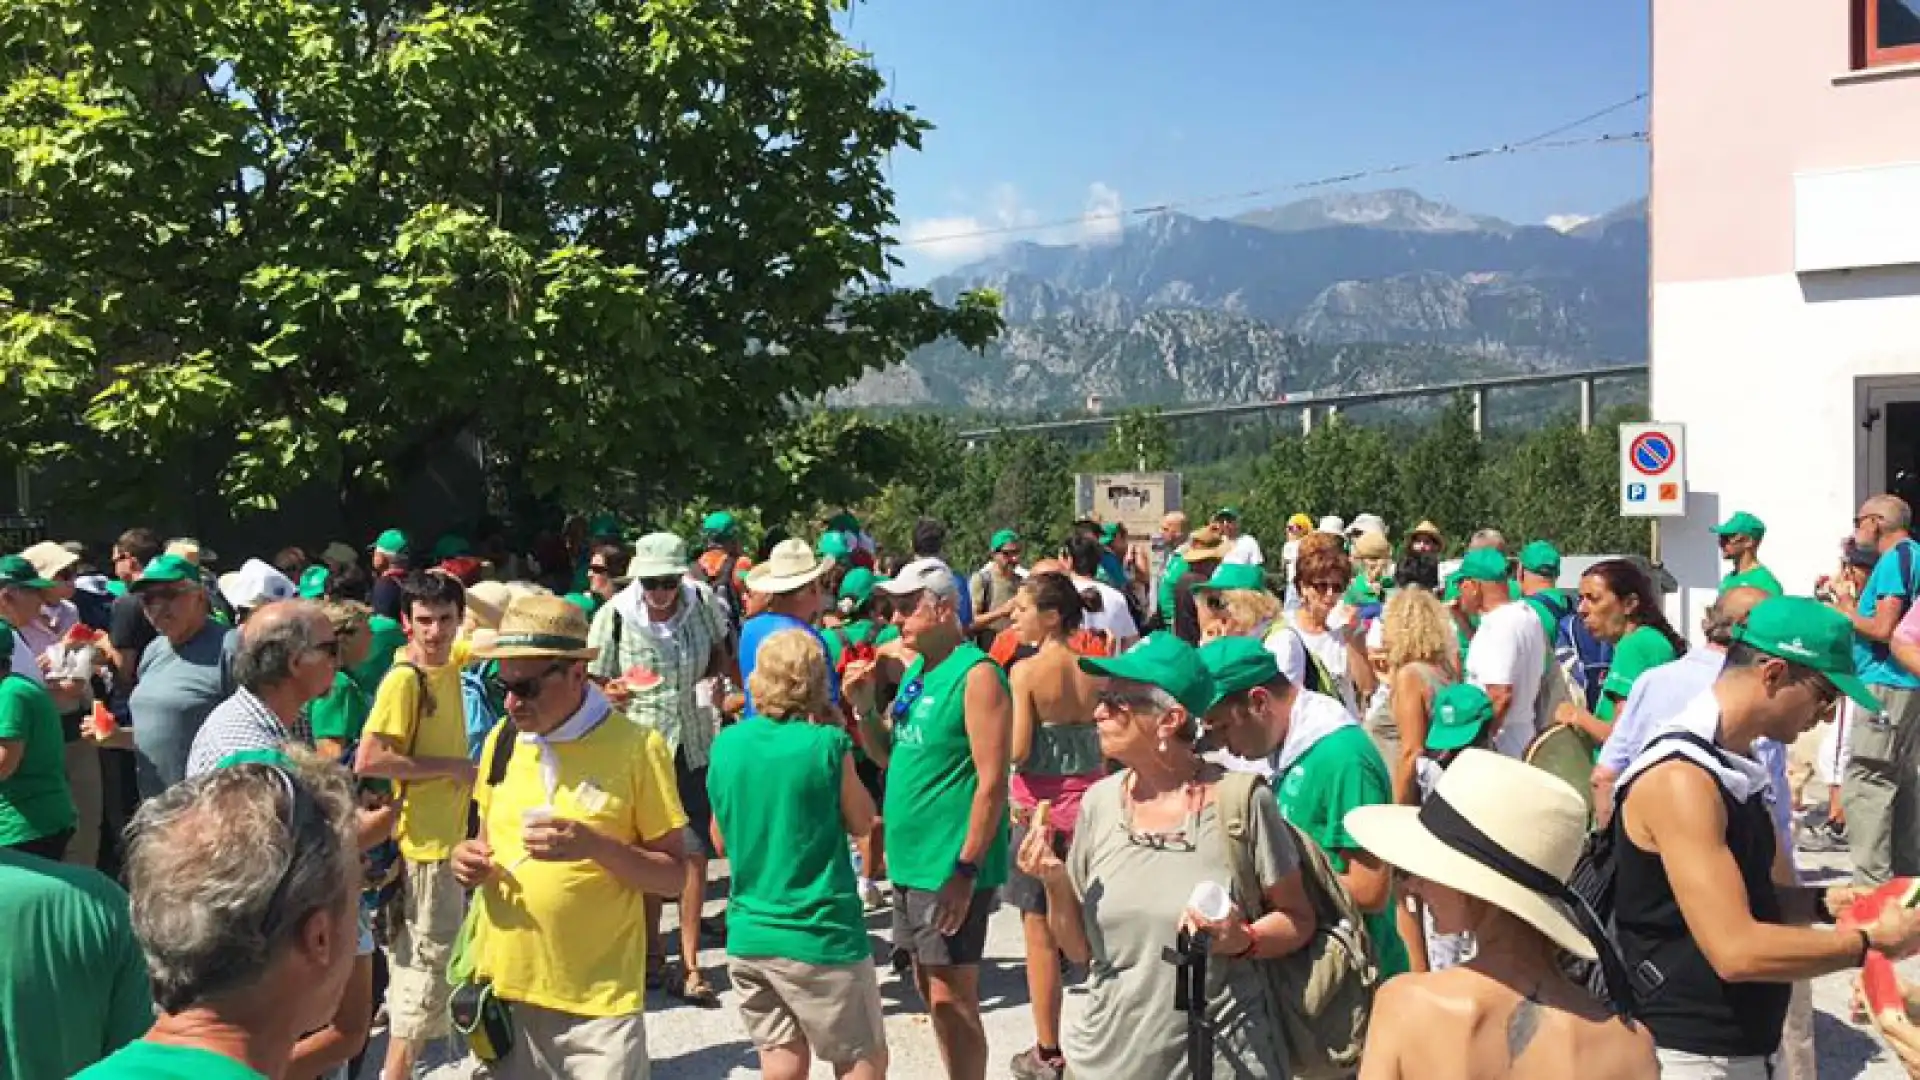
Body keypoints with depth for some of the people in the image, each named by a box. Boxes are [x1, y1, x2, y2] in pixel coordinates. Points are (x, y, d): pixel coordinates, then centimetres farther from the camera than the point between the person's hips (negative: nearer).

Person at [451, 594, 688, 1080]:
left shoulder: (636, 747, -11)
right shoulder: (501, 739, 3)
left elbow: (674, 876, -7)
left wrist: (597, 846, -22)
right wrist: (471, 859, -5)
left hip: (599, 998, -4)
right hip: (506, 984, 4)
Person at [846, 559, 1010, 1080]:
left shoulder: (976, 675, -16)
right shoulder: (916, 670, 9)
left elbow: (992, 781, -19)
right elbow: (891, 756, 16)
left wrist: (967, 870, -20)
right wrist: (865, 706, -1)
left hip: (952, 867, -8)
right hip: (911, 859, 9)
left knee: (952, 999, -2)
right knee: (929, 989, 16)